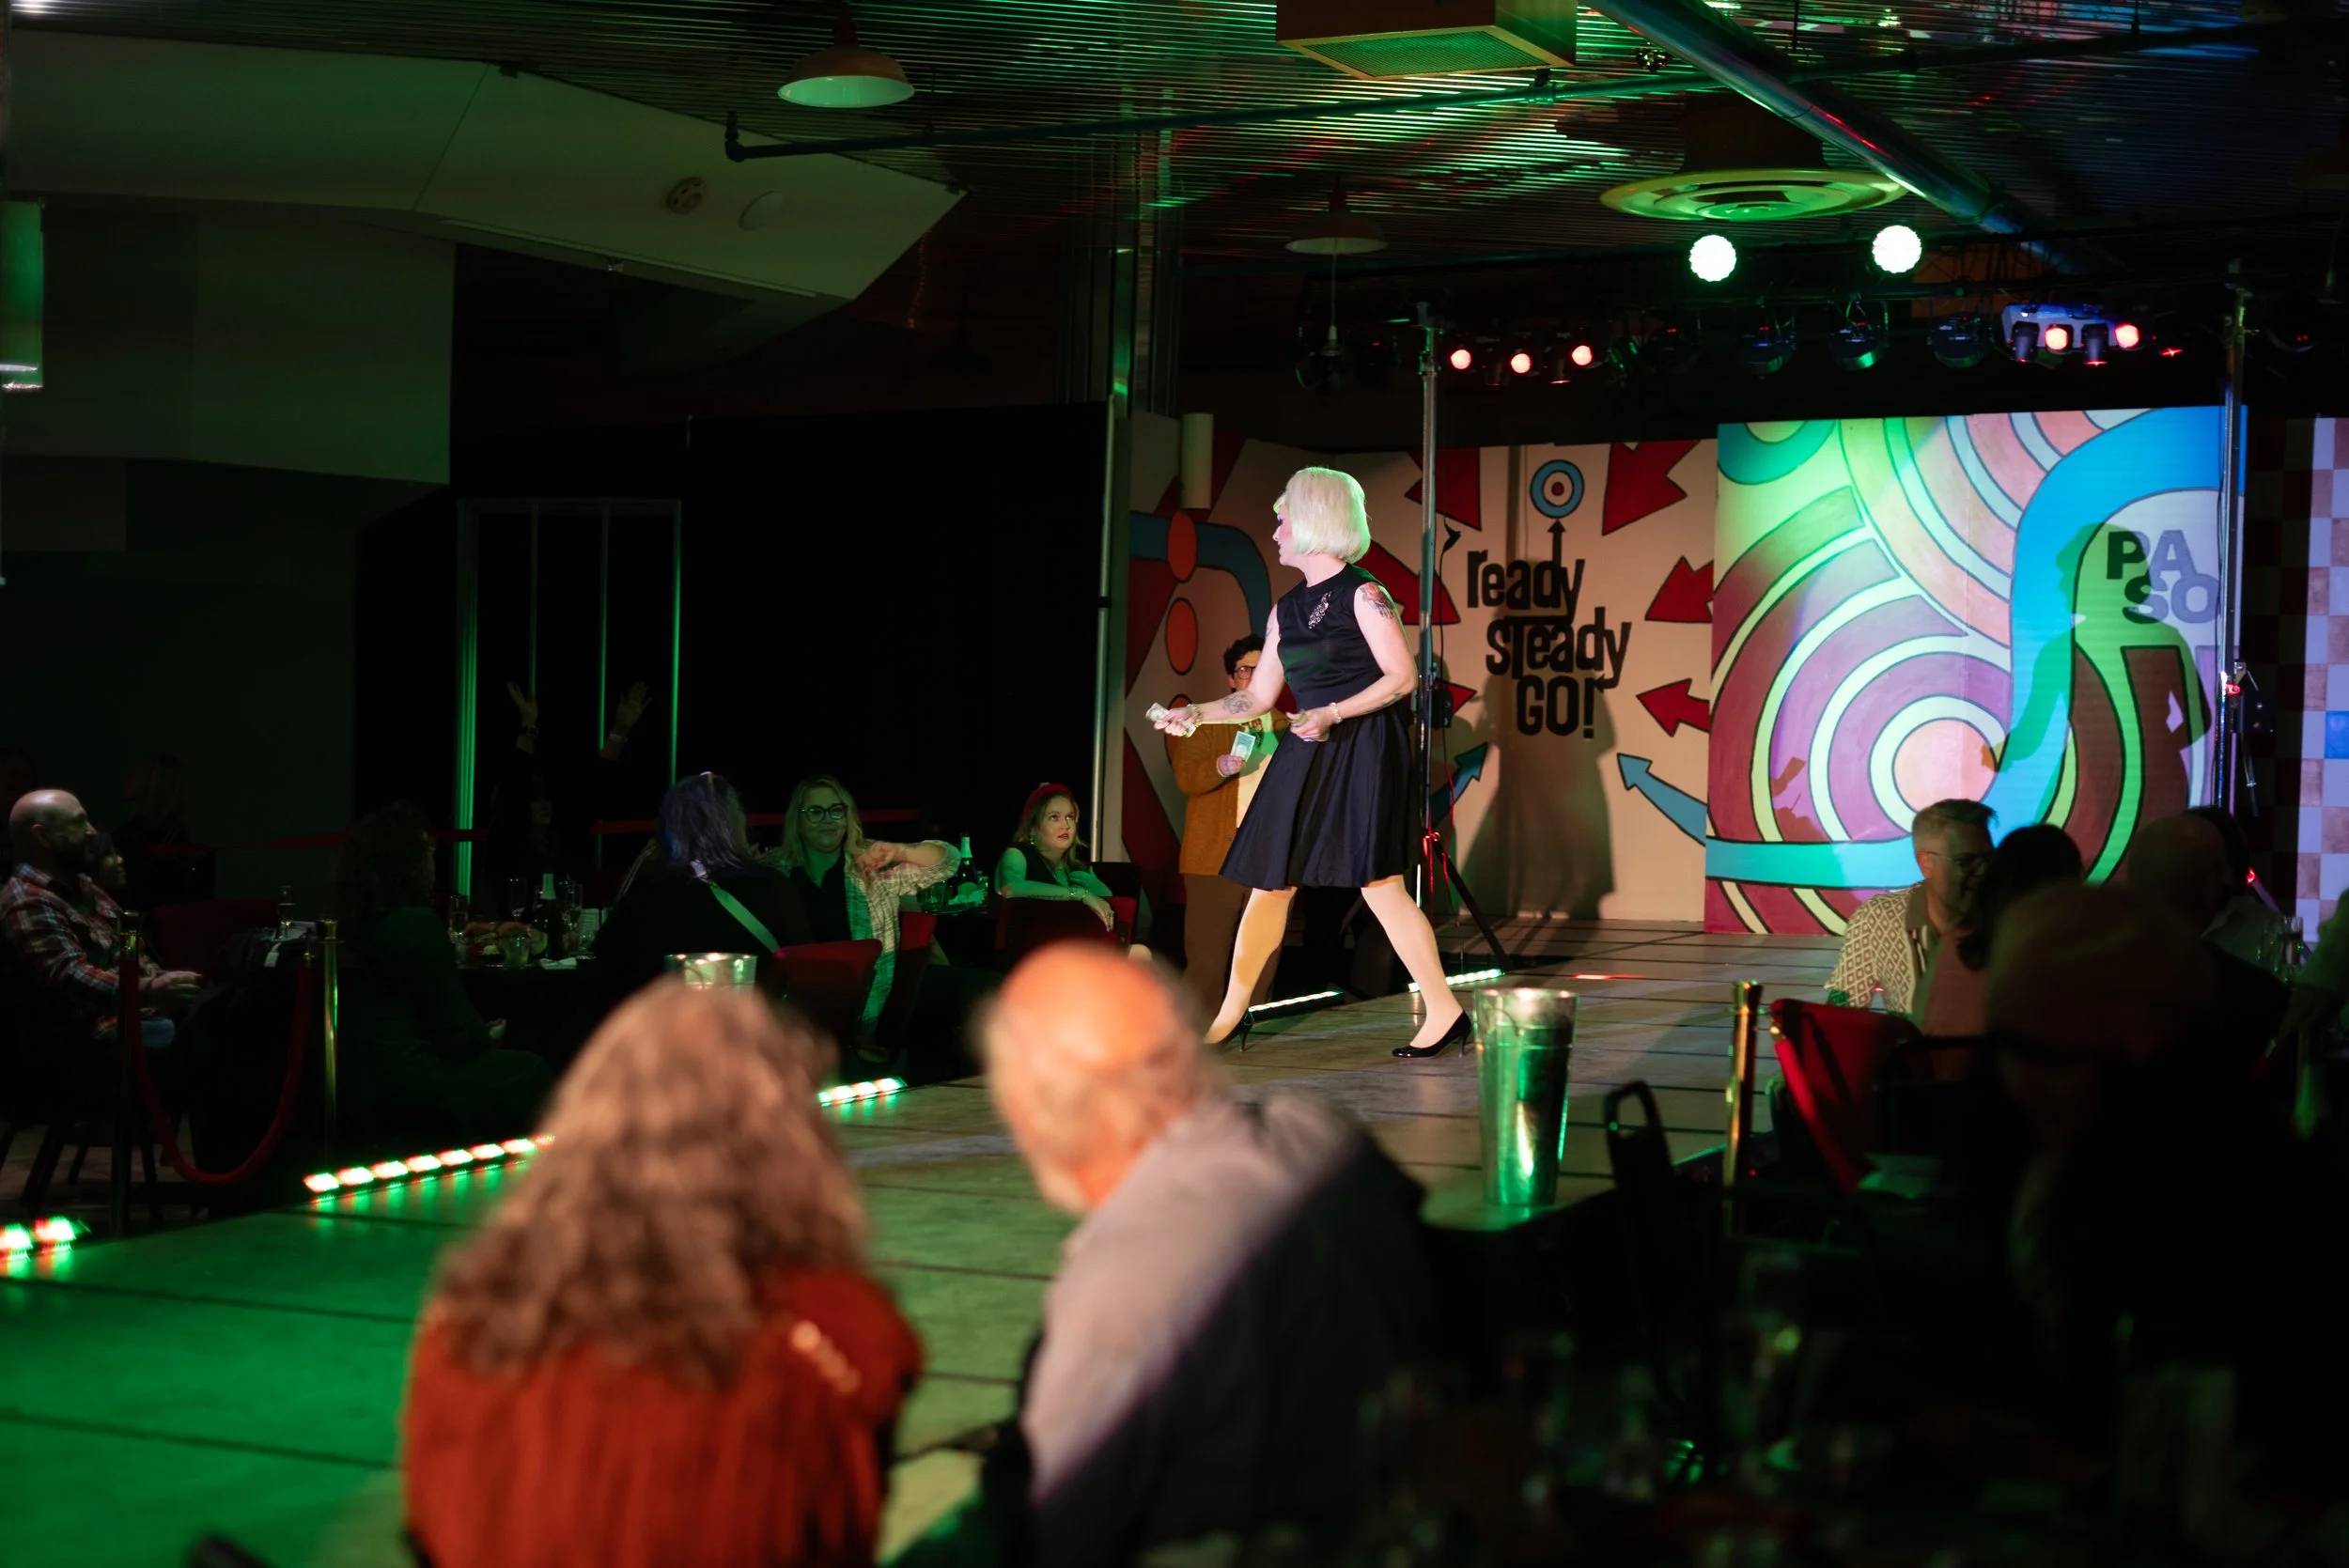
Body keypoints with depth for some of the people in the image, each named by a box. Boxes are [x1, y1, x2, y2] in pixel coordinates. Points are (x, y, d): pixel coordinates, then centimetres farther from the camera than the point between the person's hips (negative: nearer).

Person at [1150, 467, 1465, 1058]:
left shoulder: (1361, 594, -6)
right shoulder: (1287, 610, 16)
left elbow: (1402, 677, -11)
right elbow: (1258, 697, 19)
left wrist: (1333, 713, -18)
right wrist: (1196, 714, 8)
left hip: (1364, 750, -7)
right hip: (1306, 754, 7)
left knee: (1380, 884, -13)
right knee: (1269, 882, 7)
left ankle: (1444, 1012, -6)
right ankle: (1229, 1015, 16)